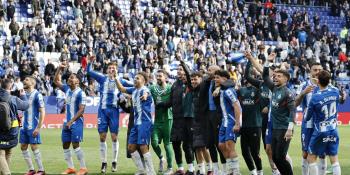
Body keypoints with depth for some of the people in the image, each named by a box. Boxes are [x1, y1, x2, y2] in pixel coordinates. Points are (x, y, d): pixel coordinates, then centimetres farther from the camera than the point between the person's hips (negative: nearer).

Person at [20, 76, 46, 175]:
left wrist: (38, 128, -17)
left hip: (33, 127, -7)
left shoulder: (37, 95, -10)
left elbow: (42, 112, -12)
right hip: (24, 126, 7)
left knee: (34, 147, -5)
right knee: (23, 147, 6)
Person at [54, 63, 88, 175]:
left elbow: (81, 110, -18)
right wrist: (59, 69, 3)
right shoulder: (67, 89, 7)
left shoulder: (80, 93, -14)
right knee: (65, 145, 7)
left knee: (75, 145, -11)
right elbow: (56, 81, 18)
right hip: (67, 122, 8)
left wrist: (71, 122, -21)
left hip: (76, 122, -8)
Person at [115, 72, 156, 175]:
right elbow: (122, 89, 28)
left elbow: (146, 93, -38)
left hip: (144, 123, -9)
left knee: (143, 146, -13)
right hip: (136, 123, 9)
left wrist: (145, 95, -62)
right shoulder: (134, 90, 12)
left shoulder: (144, 90, -13)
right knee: (131, 146, 9)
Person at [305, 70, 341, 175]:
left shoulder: (315, 98, -17)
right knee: (334, 160, 6)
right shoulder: (335, 92, -7)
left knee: (311, 159, 9)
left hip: (320, 132, -4)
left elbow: (307, 118, -4)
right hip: (333, 131, 4)